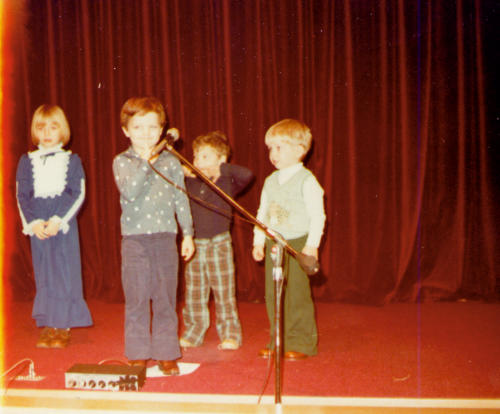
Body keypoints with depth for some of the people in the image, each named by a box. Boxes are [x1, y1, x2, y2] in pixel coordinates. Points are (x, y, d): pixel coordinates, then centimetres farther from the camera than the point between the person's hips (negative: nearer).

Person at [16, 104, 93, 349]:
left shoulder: (71, 160, 3)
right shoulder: (27, 161, 8)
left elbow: (78, 195, -4)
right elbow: (21, 196, 5)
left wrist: (58, 220, -15)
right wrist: (33, 223, -9)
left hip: (64, 225, -2)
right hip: (37, 226, 2)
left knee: (65, 272, -2)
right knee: (43, 275, 6)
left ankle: (63, 328, 7)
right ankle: (46, 327, 13)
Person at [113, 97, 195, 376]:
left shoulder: (171, 162, 6)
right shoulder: (122, 162, 1)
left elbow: (181, 200, 10)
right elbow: (129, 191, -17)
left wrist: (188, 234, 8)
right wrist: (146, 162, -19)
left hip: (165, 237, 1)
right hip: (134, 239, -1)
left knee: (166, 298, 5)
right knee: (137, 300, 4)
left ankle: (167, 354, 16)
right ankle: (138, 355, 16)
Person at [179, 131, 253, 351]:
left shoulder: (227, 183, -3)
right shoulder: (189, 183, 7)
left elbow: (247, 175, -20)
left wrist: (221, 169, -15)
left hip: (219, 244, -4)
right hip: (194, 244, 4)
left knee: (224, 292, 1)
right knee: (194, 293, 9)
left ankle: (230, 335, 11)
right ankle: (193, 333, 20)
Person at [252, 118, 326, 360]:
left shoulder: (306, 180, -7)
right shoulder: (270, 181, 12)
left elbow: (317, 215, -11)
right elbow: (262, 213, 18)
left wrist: (312, 244, -16)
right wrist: (258, 241, 13)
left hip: (298, 244, -6)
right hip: (273, 245, 6)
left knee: (297, 293, -5)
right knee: (273, 295, 7)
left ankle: (302, 343, 7)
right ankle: (279, 342, 18)